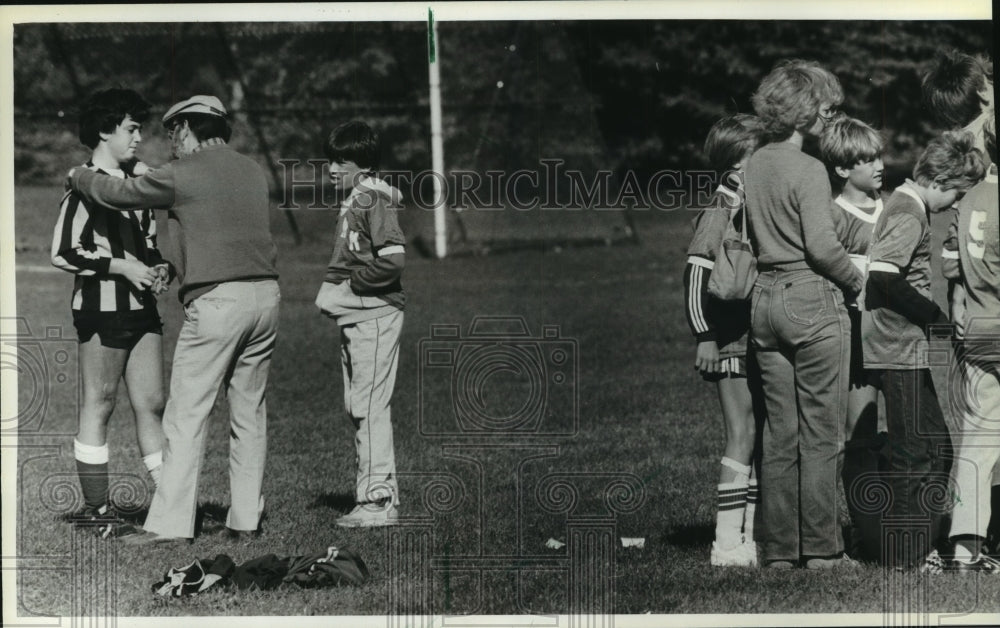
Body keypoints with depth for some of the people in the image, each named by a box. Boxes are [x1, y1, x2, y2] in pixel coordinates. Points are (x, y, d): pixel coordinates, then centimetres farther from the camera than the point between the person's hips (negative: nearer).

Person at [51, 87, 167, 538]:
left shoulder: (134, 179, 14)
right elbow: (62, 253, -14)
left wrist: (155, 265, 6)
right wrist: (122, 267, -16)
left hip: (141, 304, 7)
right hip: (102, 304, -7)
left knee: (152, 403, 6)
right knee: (99, 404, 1)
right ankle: (95, 508, 8)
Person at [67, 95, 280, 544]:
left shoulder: (182, 175, -4)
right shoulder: (252, 171, 15)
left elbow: (117, 193, 3)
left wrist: (78, 176, 22)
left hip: (216, 300, -6)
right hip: (264, 293, 6)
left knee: (186, 414, -3)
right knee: (250, 411, 12)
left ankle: (170, 521, -5)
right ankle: (246, 516, 14)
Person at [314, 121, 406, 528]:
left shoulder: (373, 200, -13)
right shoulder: (353, 201, 16)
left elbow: (393, 260, -22)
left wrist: (346, 287, -15)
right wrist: (331, 291, 9)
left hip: (374, 315, -10)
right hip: (355, 318, 10)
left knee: (370, 406, -9)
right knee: (358, 407, 12)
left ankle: (378, 502, -6)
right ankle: (380, 494, 18)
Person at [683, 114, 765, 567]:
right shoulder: (718, 215, -10)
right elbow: (695, 277, -13)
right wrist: (704, 337, -16)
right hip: (731, 343, -8)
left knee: (759, 439, 9)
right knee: (742, 437, -8)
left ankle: (752, 536, 14)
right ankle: (728, 543, -4)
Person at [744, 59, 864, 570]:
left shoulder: (752, 165, 10)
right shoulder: (808, 170, -12)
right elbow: (822, 244, -18)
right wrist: (857, 281, -3)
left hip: (765, 298, 7)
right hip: (812, 299, -7)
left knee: (779, 432, 11)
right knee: (821, 433, 1)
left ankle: (779, 548, 14)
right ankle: (821, 548, 4)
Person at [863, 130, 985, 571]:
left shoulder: (902, 205, 16)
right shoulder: (909, 214, -15)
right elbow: (882, 278, -26)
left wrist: (931, 318, 14)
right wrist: (936, 317, -16)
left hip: (898, 348, 10)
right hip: (900, 350, -10)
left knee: (935, 445, 14)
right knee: (915, 452, -4)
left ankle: (920, 545, 20)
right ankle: (907, 553, 2)